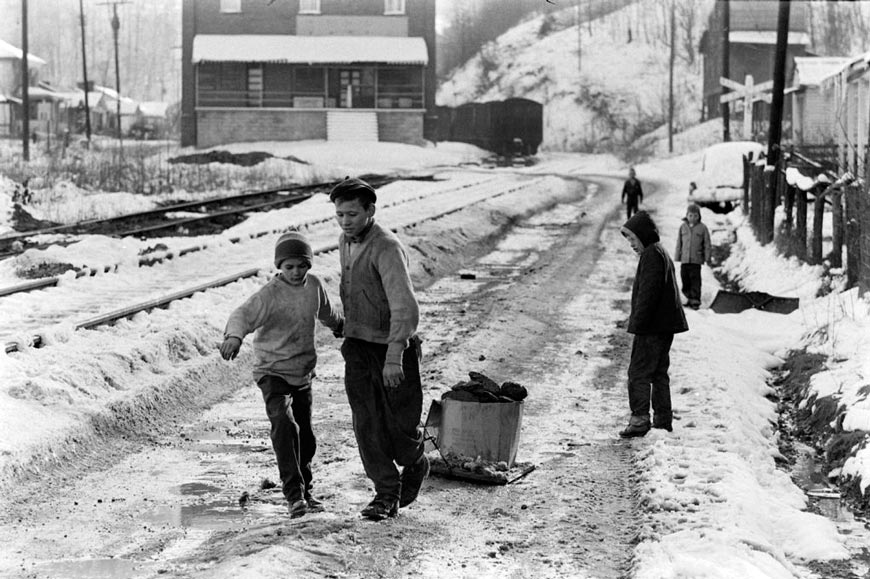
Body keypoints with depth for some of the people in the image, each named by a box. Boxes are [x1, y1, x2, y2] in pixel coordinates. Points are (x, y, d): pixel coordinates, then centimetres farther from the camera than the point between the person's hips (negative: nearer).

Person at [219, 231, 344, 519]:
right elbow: (243, 315, -31)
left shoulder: (314, 285, 1)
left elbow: (326, 311, 23)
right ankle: (293, 494, -25)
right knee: (284, 424, -24)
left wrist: (342, 325, 43)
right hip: (272, 372, -6)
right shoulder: (269, 294, -17)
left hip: (303, 373, 6)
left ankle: (304, 489, 32)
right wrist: (234, 336, -53)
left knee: (305, 435, 12)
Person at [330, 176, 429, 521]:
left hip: (393, 348, -6)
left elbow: (405, 308, -30)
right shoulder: (345, 242, 5)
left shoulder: (387, 249, -22)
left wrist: (394, 357, -36)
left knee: (401, 422, 3)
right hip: (358, 345, 6)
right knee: (367, 423, -1)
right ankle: (386, 493, 6)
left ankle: (415, 466, 34)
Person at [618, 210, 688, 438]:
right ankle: (663, 419, 19)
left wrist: (638, 322, -21)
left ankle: (640, 419, -12)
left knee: (638, 372, -8)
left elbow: (648, 292, -22)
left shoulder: (651, 255, -15)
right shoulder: (661, 253, 18)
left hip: (652, 327, -10)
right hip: (665, 326, 10)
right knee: (659, 373, 15)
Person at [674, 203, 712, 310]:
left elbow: (707, 244, 2)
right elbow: (679, 243, 11)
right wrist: (677, 256, 9)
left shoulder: (702, 228, -1)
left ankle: (696, 300, 0)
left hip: (696, 259, -3)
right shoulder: (683, 227, 7)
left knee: (695, 279, -4)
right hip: (684, 259, 3)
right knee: (685, 278, 7)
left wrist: (707, 258, -2)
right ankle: (689, 297, 20)